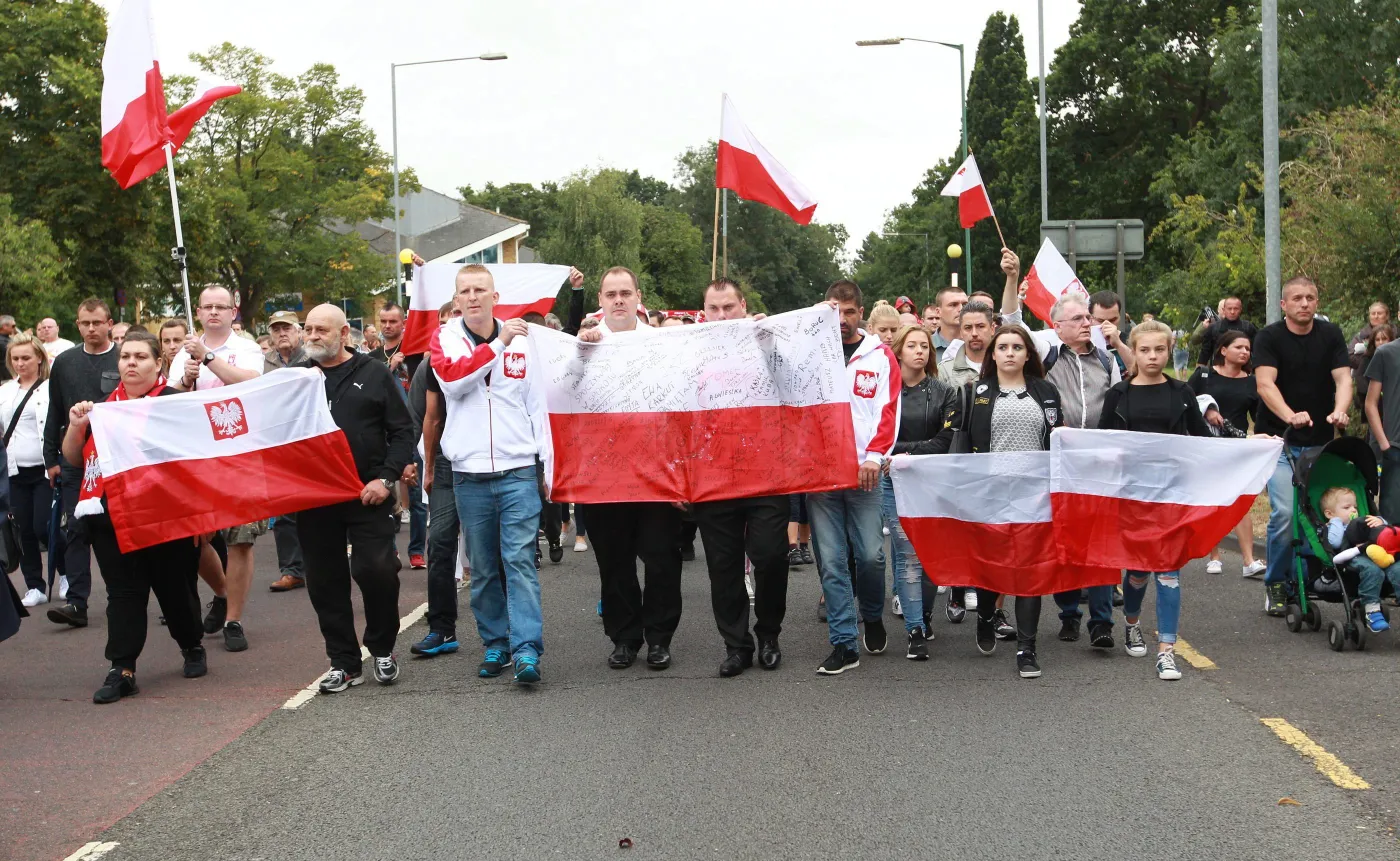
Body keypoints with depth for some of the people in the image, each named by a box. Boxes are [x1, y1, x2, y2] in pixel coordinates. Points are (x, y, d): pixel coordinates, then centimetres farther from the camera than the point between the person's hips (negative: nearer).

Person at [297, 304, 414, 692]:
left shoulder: (373, 374, 3)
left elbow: (402, 431, 1)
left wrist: (387, 478, -10)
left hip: (367, 495, -3)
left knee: (376, 570, -9)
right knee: (325, 581, 5)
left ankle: (382, 649, 13)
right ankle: (343, 661, 16)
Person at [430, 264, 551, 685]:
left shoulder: (521, 339, 6)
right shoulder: (445, 338, 5)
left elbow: (537, 405, 8)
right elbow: (452, 378, -16)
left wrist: (547, 462, 3)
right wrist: (498, 343, -18)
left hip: (518, 469, -1)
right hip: (470, 473, 1)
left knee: (520, 561, -9)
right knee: (483, 569, 8)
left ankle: (526, 650, -11)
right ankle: (495, 645, 19)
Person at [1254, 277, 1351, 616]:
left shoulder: (1331, 335, 3)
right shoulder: (1269, 337, -6)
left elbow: (1343, 378, -7)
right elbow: (1265, 384, -18)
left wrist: (1339, 410, -28)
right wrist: (1290, 416, -36)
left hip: (1320, 440, 3)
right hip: (1279, 439, -3)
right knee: (1285, 513, -14)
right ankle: (1275, 584, 2)